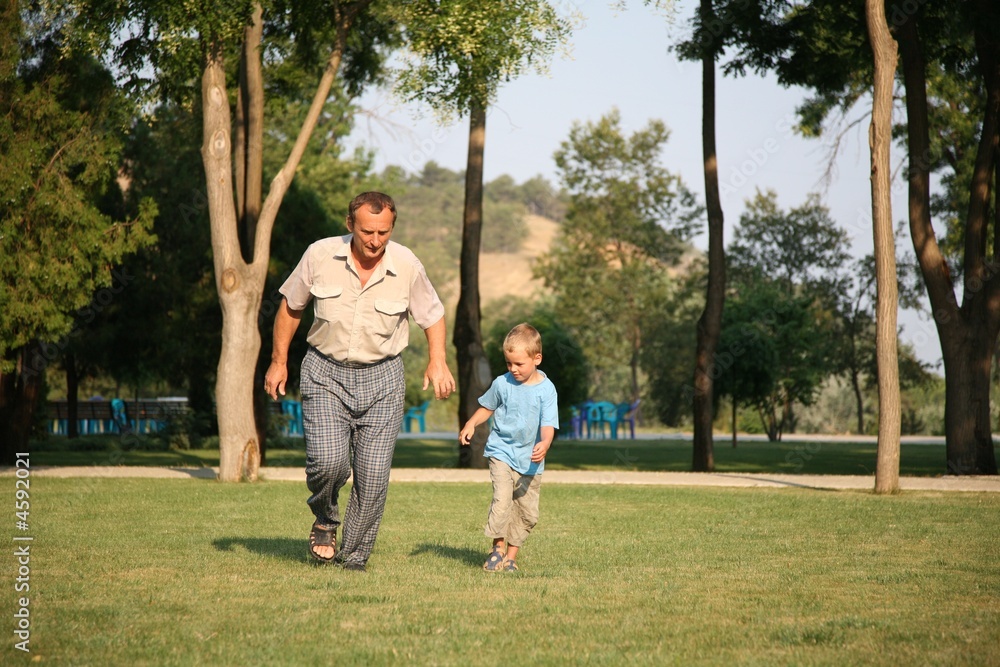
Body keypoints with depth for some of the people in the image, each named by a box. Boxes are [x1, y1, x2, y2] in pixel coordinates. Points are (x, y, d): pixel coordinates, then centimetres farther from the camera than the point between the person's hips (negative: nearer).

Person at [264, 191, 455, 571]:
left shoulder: (408, 266, -8)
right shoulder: (320, 256, -8)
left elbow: (433, 315, 10)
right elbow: (291, 306, 8)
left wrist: (437, 362, -5)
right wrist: (278, 362, 10)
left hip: (382, 378, 1)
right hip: (325, 373, -1)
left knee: (373, 476, -5)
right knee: (328, 460, -20)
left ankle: (353, 559, 12)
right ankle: (325, 520, 12)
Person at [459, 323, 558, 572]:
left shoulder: (546, 390, -7)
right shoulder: (502, 383, -2)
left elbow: (548, 424, -13)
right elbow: (487, 407, 15)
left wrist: (544, 445, -33)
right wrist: (471, 424, -3)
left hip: (530, 460, 1)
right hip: (501, 451, -1)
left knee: (527, 512, 5)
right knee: (502, 499, -20)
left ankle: (511, 555, 19)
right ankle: (498, 548, -7)